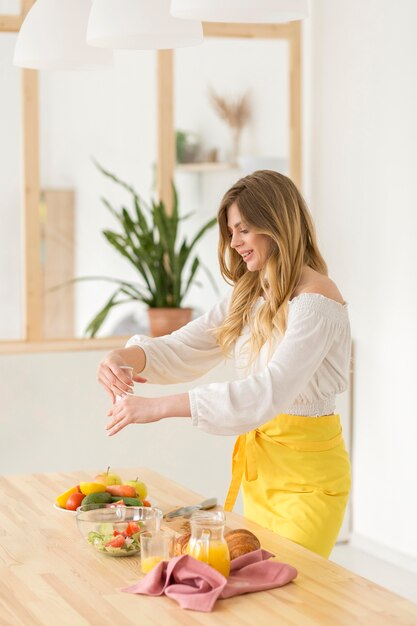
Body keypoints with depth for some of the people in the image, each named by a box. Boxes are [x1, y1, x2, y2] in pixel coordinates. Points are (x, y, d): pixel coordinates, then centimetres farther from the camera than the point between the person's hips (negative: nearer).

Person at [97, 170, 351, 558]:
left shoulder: (316, 300, -19)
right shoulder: (248, 296, 8)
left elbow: (271, 391, -31)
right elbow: (184, 349, 5)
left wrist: (161, 407, -35)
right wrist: (125, 357, -17)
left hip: (307, 471, -8)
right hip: (259, 461, 8)